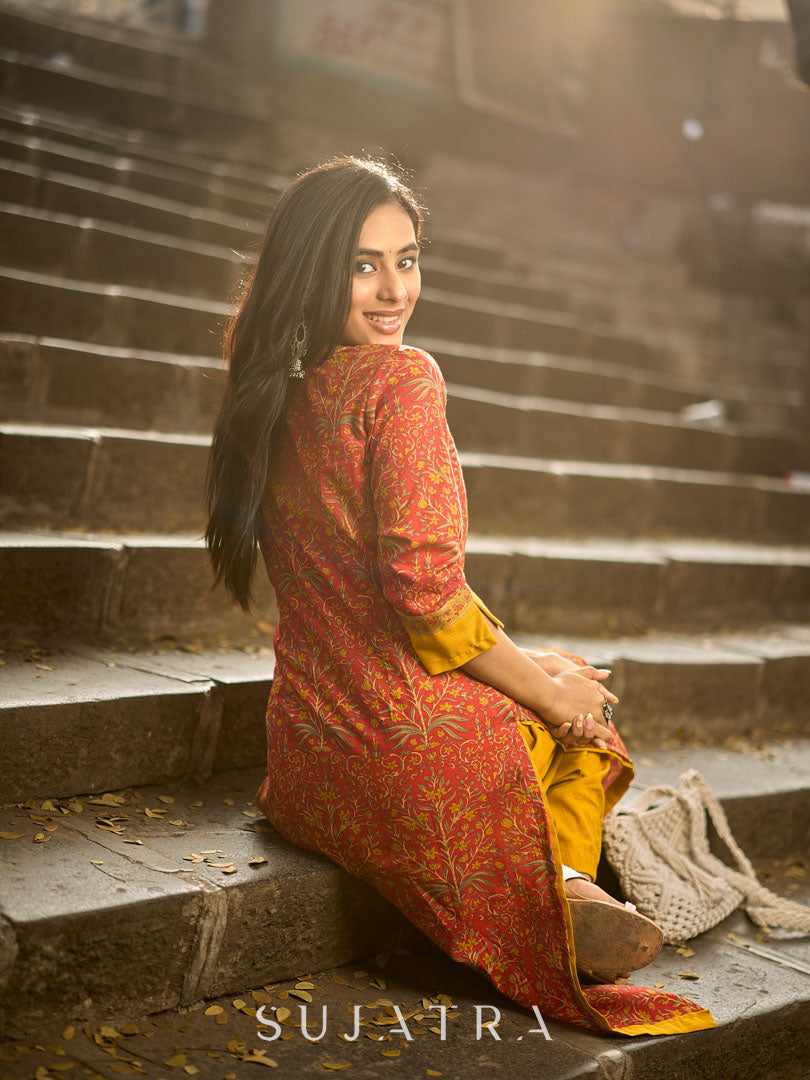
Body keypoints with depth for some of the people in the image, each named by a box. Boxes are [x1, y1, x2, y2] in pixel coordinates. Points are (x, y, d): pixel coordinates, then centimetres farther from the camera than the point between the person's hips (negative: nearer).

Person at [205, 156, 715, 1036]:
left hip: (308, 766, 7)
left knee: (565, 683, 31)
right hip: (412, 755, -6)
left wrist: (524, 666, 13)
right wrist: (547, 690, -5)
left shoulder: (273, 401, 9)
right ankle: (564, 877, 2)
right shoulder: (400, 378, -15)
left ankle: (555, 880, 8)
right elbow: (423, 585, -23)